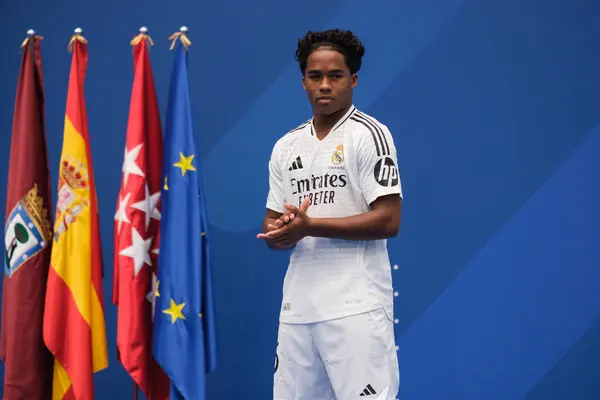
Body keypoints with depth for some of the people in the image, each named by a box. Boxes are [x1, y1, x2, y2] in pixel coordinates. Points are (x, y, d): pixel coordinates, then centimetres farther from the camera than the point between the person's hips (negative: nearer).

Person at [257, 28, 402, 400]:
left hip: (356, 306, -6)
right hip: (296, 306, 6)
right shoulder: (286, 146, 15)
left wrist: (309, 226, -17)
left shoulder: (369, 133, -5)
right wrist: (279, 231, -7)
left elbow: (388, 220, -13)